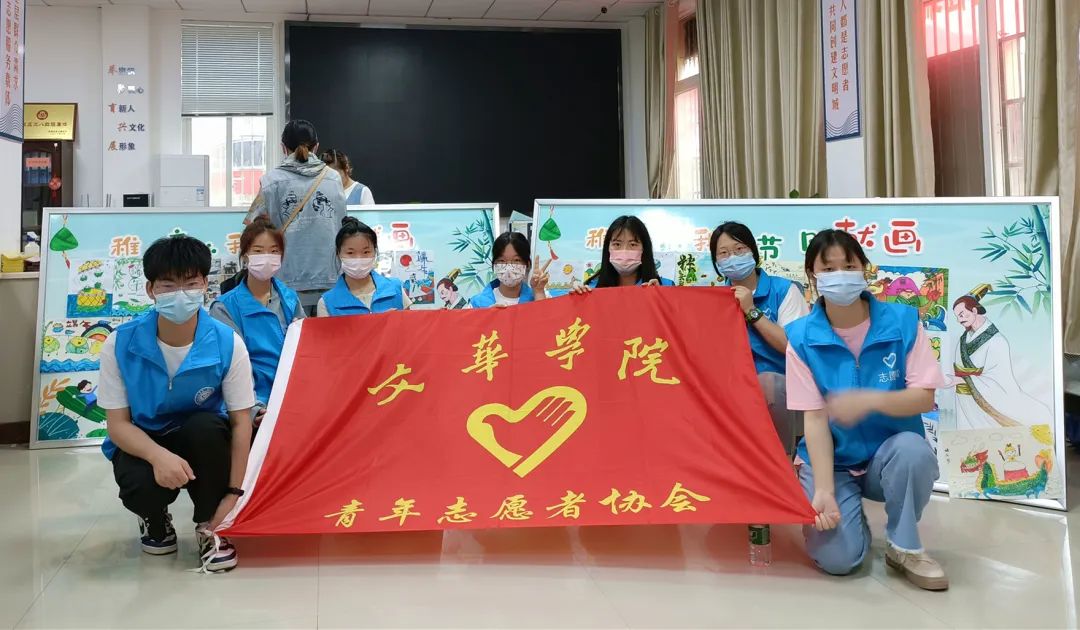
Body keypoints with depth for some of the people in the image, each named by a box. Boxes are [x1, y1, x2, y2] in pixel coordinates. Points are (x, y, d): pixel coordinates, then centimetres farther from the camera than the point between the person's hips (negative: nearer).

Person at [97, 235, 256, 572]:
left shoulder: (227, 343, -19)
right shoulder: (120, 344, -18)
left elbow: (241, 421, -14)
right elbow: (118, 423, -14)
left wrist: (233, 493, -19)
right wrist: (159, 455, -35)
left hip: (202, 441, 0)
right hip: (143, 443, 0)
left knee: (206, 425, -35)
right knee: (141, 487, -34)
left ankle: (209, 525, -8)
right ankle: (155, 519, 10)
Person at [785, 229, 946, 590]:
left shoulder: (902, 322, -9)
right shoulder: (802, 338, -10)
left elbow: (924, 398, -13)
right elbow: (815, 417, -12)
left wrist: (870, 400, -33)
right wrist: (824, 490, -21)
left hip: (888, 454, 1)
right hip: (832, 461, 0)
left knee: (913, 449, -35)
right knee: (837, 558, -20)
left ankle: (904, 547, -8)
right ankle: (847, 509, 17)